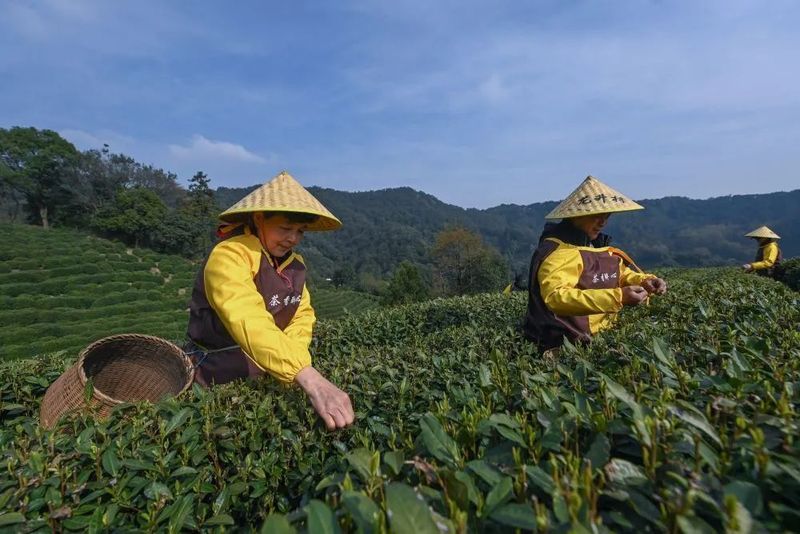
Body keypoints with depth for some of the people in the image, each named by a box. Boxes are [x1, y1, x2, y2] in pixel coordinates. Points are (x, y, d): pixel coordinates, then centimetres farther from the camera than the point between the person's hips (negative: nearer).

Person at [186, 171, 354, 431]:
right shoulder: (229, 256, -23)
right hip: (219, 378, -5)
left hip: (268, 376, 6)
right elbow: (251, 324, -38)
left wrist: (286, 360, -25)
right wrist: (313, 381, -48)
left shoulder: (294, 263, 1)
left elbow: (303, 314, -5)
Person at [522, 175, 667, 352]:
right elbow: (556, 297, -31)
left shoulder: (595, 246, 15)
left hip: (599, 334, 9)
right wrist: (617, 297, -32)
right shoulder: (557, 252, -18)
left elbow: (621, 273, 25)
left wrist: (645, 281, 2)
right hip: (566, 342, -9)